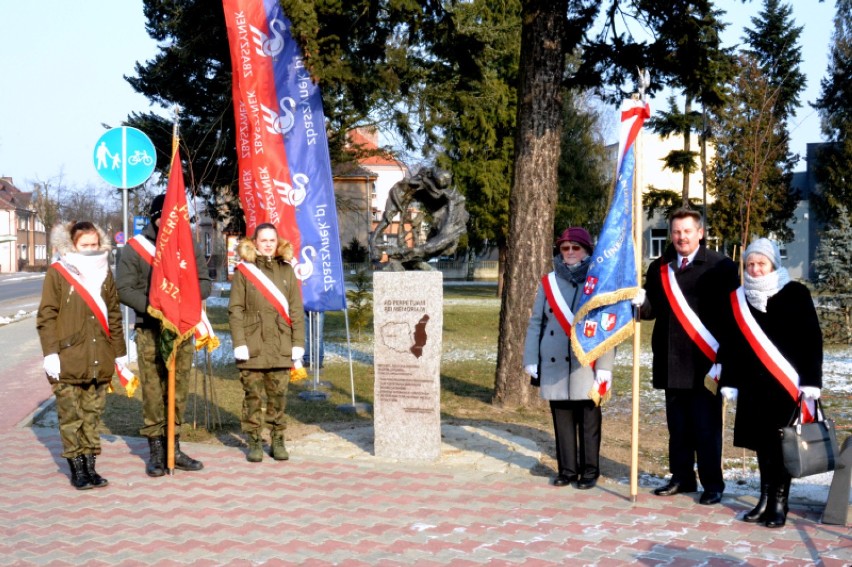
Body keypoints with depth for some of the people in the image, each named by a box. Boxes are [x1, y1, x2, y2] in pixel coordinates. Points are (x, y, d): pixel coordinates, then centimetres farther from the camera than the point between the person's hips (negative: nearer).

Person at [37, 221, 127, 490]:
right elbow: (46, 316, -4)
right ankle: (76, 468, 8)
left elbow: (114, 314, 17)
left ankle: (90, 465, 15)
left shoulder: (104, 272, 13)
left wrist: (120, 352, 17)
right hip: (68, 360, -4)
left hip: (99, 361, 4)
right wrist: (51, 352, -11)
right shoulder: (57, 273, -1)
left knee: (93, 413, 8)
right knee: (71, 416, 1)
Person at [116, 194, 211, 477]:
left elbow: (204, 282, 8)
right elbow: (124, 288, -4)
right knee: (153, 392, -4)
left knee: (178, 392, 6)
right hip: (149, 330, -3)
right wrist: (151, 306, -18)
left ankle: (174, 449, 16)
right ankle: (156, 451, 5)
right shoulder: (134, 248, 2)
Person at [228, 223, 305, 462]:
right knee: (253, 395, 2)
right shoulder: (243, 270, 3)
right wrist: (239, 343, -9)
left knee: (278, 395, 5)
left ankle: (278, 440, 14)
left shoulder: (287, 271, 10)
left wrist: (298, 345, 4)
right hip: (253, 347, -2)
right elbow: (235, 310, -1)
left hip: (281, 347, 2)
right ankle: (254, 441, 11)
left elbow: (296, 310, 9)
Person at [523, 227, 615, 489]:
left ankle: (589, 470, 14)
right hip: (555, 365, 3)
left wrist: (604, 366, -10)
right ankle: (567, 469, 19)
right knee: (562, 419, 9)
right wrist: (530, 360, 5)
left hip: (586, 366, -3)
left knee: (589, 420, 3)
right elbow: (536, 322, 11)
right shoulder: (549, 282, 9)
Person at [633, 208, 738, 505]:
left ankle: (712, 484, 11)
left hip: (704, 361, -5)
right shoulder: (659, 268, 13)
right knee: (677, 426, 12)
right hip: (671, 361, 5)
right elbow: (653, 308, 13)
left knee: (706, 427, 0)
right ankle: (682, 477, 24)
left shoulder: (720, 267, -3)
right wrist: (641, 302, -10)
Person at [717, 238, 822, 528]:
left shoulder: (795, 294, -4)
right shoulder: (738, 298, 6)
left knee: (783, 444, -1)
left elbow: (812, 339, -6)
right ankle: (765, 499, 18)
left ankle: (779, 503, 7)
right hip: (753, 385, 3)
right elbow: (730, 343, 9)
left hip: (787, 383, -3)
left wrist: (811, 381, -11)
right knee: (762, 443, 8)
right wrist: (729, 381, 6)